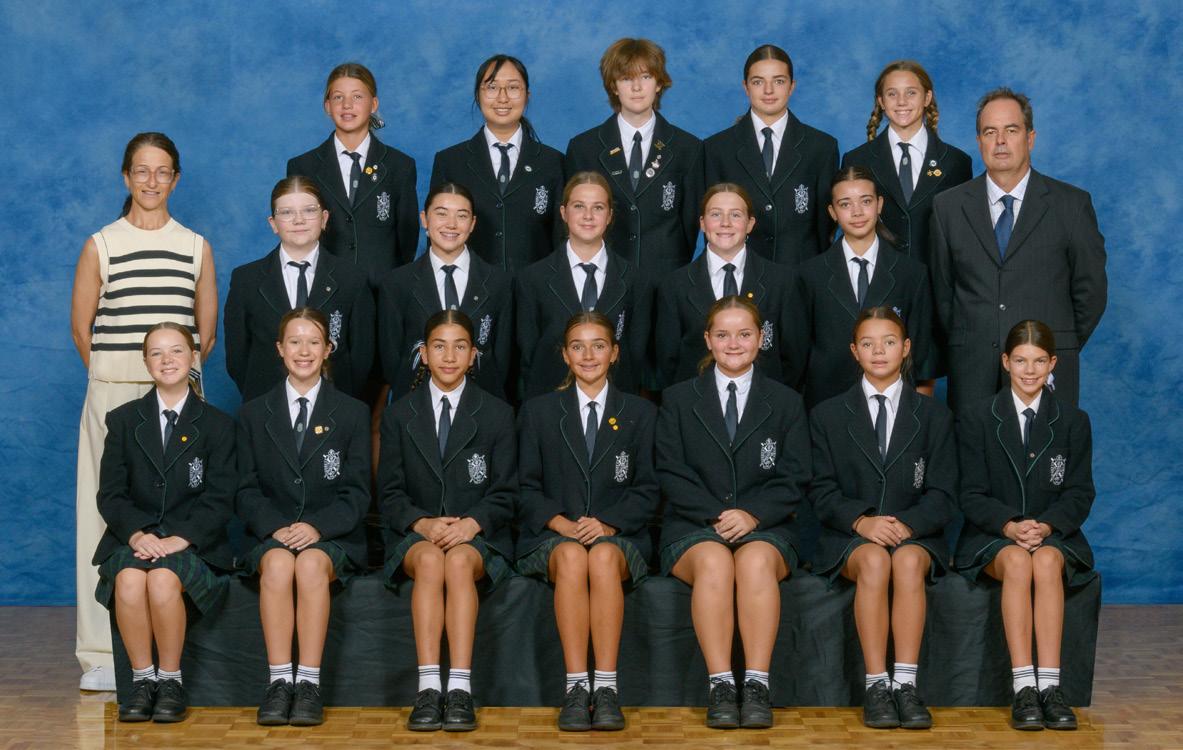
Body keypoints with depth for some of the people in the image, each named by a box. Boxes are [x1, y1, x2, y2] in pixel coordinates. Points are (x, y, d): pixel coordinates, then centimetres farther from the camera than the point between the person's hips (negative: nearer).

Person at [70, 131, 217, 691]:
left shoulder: (196, 247, 10)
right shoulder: (101, 246, 6)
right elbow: (82, 329, 9)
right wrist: (115, 377, 7)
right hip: (113, 393, -1)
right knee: (110, 515, -5)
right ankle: (104, 652, -2)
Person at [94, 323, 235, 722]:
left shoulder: (216, 425, 9)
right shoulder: (123, 420, 14)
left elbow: (219, 498, 0)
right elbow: (110, 493, 5)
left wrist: (180, 539, -17)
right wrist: (137, 534, -14)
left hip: (193, 542, -2)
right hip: (133, 537, 2)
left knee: (163, 580, -34)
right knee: (129, 581, -33)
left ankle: (171, 680, -18)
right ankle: (142, 679, -18)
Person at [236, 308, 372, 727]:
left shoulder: (352, 414, 11)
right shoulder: (254, 415, 15)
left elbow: (356, 493, 3)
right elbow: (247, 491, 7)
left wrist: (317, 526, -15)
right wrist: (276, 528, -13)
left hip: (332, 537, -1)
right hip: (271, 535, 1)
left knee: (311, 563, -35)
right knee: (278, 564, -34)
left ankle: (309, 684, -37)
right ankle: (279, 682, -37)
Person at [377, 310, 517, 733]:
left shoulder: (497, 415, 10)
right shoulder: (398, 416, 13)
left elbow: (504, 494, 5)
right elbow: (390, 494, 6)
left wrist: (472, 522, -16)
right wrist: (423, 524, -14)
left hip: (478, 536, 0)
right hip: (414, 535, 1)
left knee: (459, 560, -36)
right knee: (429, 559, -35)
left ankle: (460, 691, -44)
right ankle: (428, 690, -44)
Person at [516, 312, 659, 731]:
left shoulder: (640, 413, 15)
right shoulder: (539, 412, 16)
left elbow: (647, 491, 7)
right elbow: (527, 487, 8)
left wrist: (608, 524, -11)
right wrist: (561, 523, -11)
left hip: (619, 536, 0)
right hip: (552, 537, 0)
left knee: (603, 556, -37)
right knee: (571, 556, -37)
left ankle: (606, 688, -41)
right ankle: (576, 688, -40)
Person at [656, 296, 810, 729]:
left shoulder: (785, 402, 15)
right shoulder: (678, 400, 14)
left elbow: (794, 478, 6)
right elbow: (671, 474, 3)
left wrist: (752, 514, -12)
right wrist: (717, 516, -11)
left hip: (764, 527, 0)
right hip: (693, 527, 0)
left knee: (756, 561, -35)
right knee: (713, 561, -36)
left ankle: (757, 685, -38)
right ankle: (720, 686, -38)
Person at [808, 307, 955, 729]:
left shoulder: (934, 417, 13)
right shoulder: (828, 416, 13)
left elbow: (942, 496, 4)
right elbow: (822, 492, 4)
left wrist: (906, 524, -17)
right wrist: (862, 521, -17)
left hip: (916, 534, 0)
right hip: (849, 537, 0)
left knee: (909, 561, -36)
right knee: (874, 561, -35)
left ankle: (906, 684, -39)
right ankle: (876, 685, -36)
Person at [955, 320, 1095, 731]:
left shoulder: (1073, 421, 10)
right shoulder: (976, 419, 6)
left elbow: (1080, 494, 4)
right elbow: (973, 495, 0)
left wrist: (1045, 526, -17)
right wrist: (1010, 526, -19)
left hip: (1055, 534, 1)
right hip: (992, 536, -1)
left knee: (1047, 562, -35)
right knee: (1017, 562, -35)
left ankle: (1049, 685, -41)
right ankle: (1023, 687, -42)